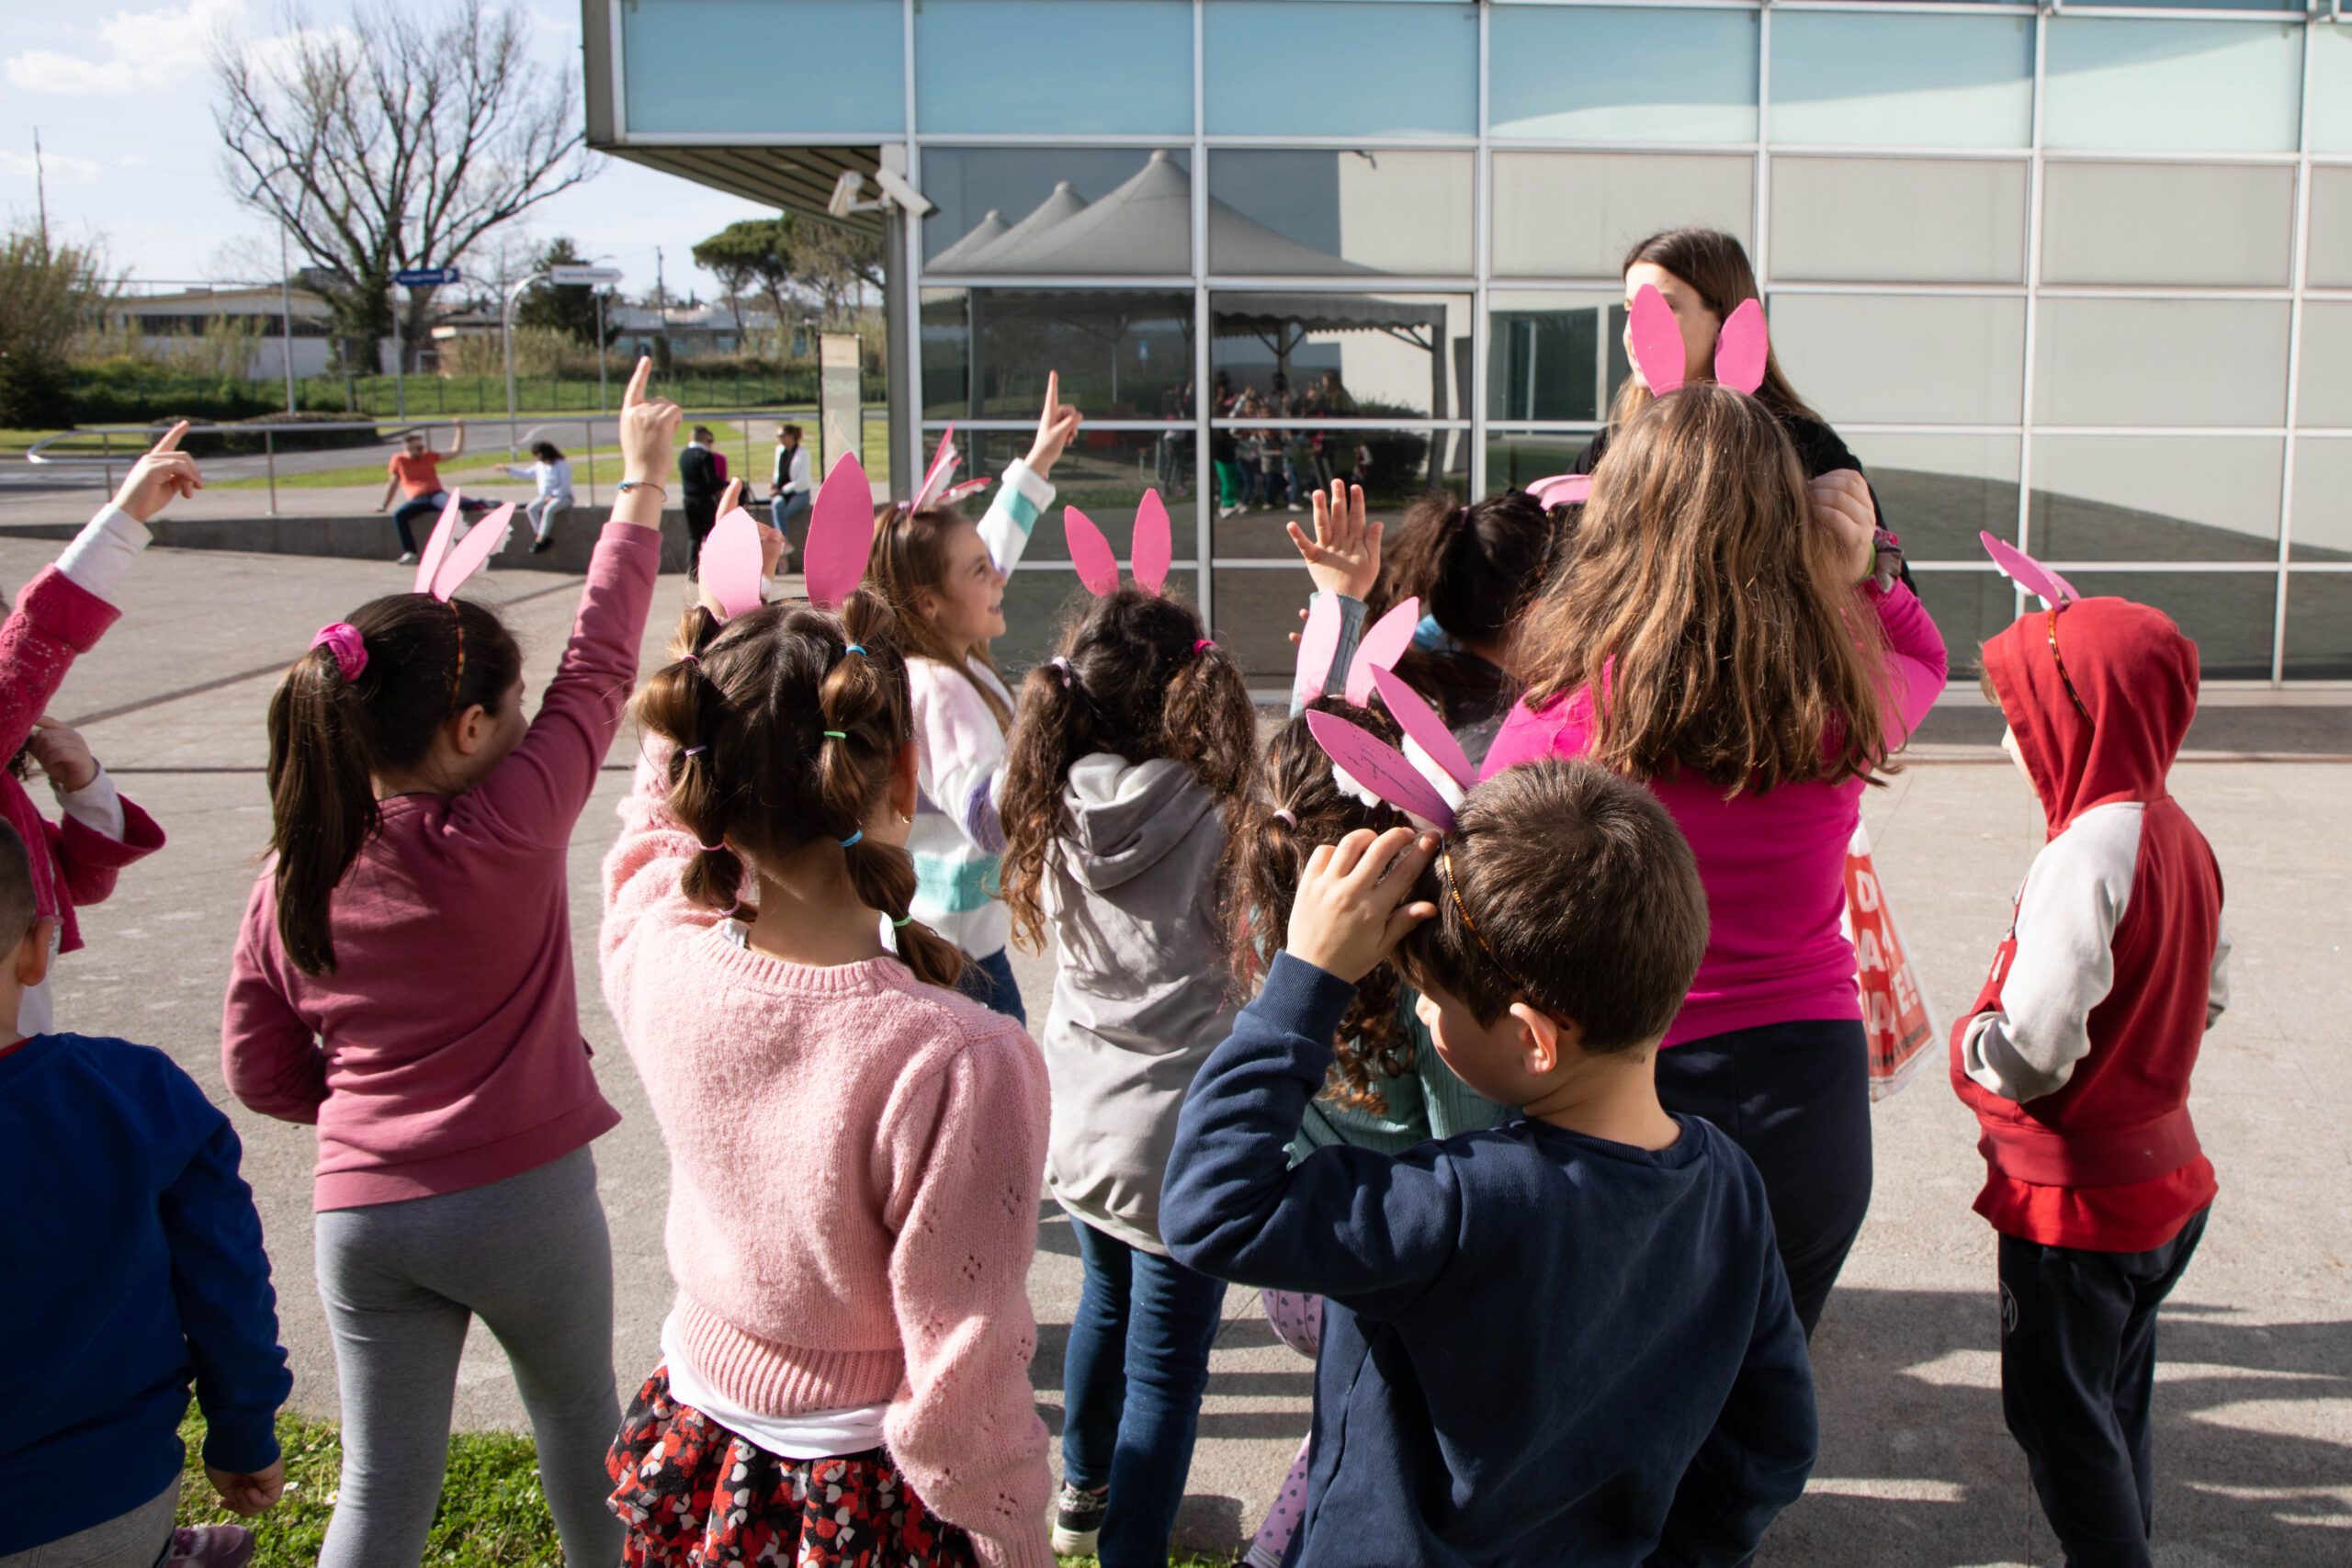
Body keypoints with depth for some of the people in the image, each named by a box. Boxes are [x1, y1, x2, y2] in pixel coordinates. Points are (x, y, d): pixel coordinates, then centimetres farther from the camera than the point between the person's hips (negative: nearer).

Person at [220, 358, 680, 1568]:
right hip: (522, 1194, -3)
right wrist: (641, 482, 0)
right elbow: (596, 669, -7)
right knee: (577, 1414, 22)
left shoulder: (293, 876, -2)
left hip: (361, 1210, 4)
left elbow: (259, 1071, 5)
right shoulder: (504, 831, -17)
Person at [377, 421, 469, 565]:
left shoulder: (428, 455, 16)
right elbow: (392, 483, 21)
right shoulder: (398, 460, 12)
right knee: (398, 515, -32)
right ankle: (409, 553, -33)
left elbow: (456, 452, 17)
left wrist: (461, 430, 9)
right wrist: (383, 505, 22)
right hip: (417, 500, 0)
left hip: (436, 494, 0)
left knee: (451, 503, -38)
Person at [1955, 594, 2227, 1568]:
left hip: (2077, 1194, -9)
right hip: (2167, 1176, 9)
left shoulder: (2086, 854, -26)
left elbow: (2032, 1054, -27)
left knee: (2058, 1412, 7)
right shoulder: (2180, 837, 2)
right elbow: (2208, 998, 14)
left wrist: (1970, 1045, -8)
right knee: (2115, 1398, 23)